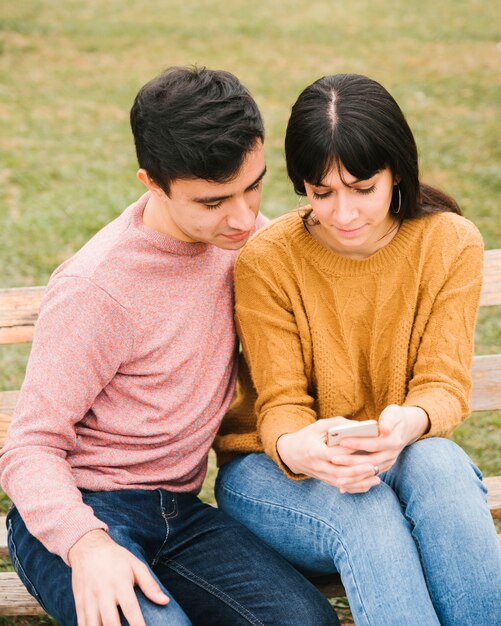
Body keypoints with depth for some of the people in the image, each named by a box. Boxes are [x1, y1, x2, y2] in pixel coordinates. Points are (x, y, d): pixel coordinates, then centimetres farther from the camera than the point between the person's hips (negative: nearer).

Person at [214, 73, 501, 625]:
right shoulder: (266, 262, -13)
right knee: (366, 513, -36)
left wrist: (409, 424, -35)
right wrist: (298, 448, -38)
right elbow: (280, 404, -12)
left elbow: (444, 383, -9)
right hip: (273, 467, -2)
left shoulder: (452, 243, -7)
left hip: (401, 456, 2)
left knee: (438, 465, -35)